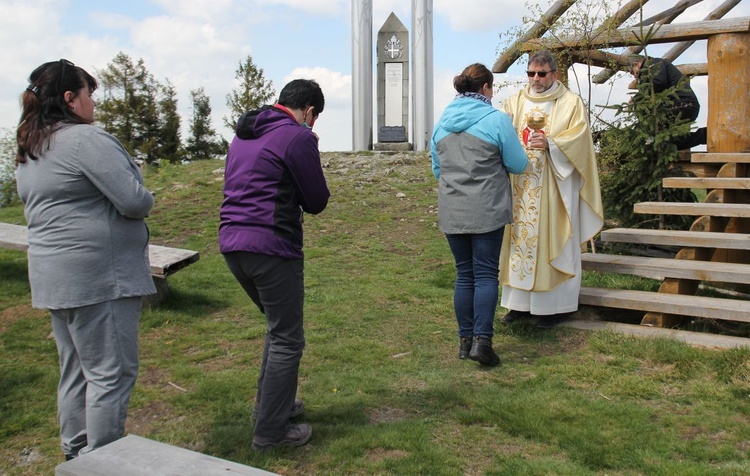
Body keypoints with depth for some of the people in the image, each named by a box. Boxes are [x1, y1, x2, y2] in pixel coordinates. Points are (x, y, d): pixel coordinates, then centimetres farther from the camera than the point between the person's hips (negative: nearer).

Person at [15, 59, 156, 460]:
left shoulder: (28, 151, 14)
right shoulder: (86, 139, -15)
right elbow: (135, 201, -20)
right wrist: (145, 200, 2)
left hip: (52, 274, 10)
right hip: (97, 275, -10)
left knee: (76, 370, 18)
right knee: (111, 372, -1)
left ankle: (76, 456, 28)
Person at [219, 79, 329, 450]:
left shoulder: (243, 135, 17)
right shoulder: (298, 137, -9)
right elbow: (317, 202, -4)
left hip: (232, 242, 9)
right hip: (271, 248, -9)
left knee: (278, 325, 24)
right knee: (287, 339, 3)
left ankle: (269, 402, 35)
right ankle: (271, 431, 9)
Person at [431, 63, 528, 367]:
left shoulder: (442, 122, 8)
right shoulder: (496, 119, -7)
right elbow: (519, 165, -1)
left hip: (452, 213, 5)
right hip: (487, 212, -4)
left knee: (464, 274, 11)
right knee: (486, 275, 0)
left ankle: (465, 340, 16)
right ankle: (481, 340, -5)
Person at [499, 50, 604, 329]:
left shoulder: (571, 103, 4)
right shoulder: (515, 101, 14)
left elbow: (579, 139, -8)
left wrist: (550, 144, -24)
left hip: (554, 188, -4)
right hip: (520, 188, 4)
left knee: (552, 242, -2)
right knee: (521, 240, 5)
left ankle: (556, 305, 7)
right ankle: (521, 302, 13)